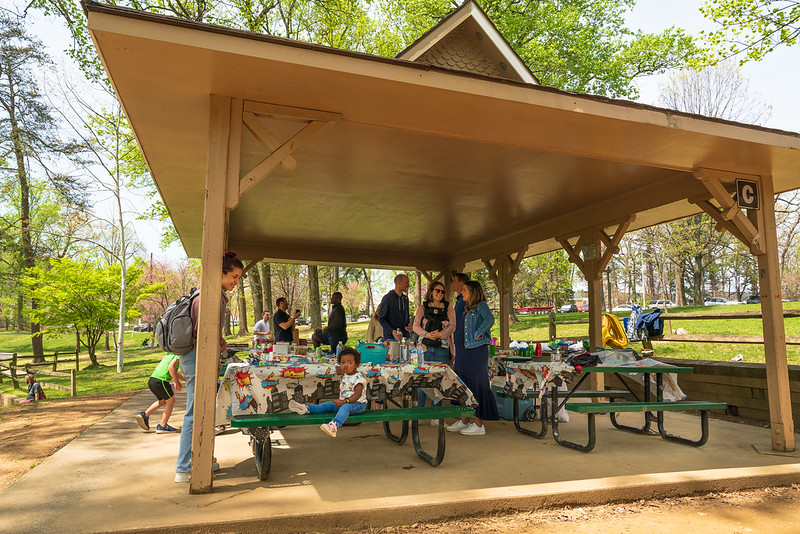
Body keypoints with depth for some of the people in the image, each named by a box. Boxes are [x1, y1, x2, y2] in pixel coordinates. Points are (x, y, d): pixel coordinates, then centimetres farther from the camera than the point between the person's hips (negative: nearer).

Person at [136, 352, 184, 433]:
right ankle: (162, 426, 8)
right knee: (171, 401, 8)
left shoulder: (170, 353, 25)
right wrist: (177, 383, -12)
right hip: (160, 380, -8)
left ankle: (145, 414, 15)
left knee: (162, 401, 26)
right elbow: (171, 367, -19)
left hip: (151, 380, 8)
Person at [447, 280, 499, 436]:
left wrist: (478, 333, -20)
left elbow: (490, 319, -26)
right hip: (463, 352, 9)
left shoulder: (481, 305, -7)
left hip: (477, 351, -9)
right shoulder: (467, 309, 19)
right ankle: (464, 421, 22)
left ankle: (478, 425, 3)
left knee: (476, 384, -4)